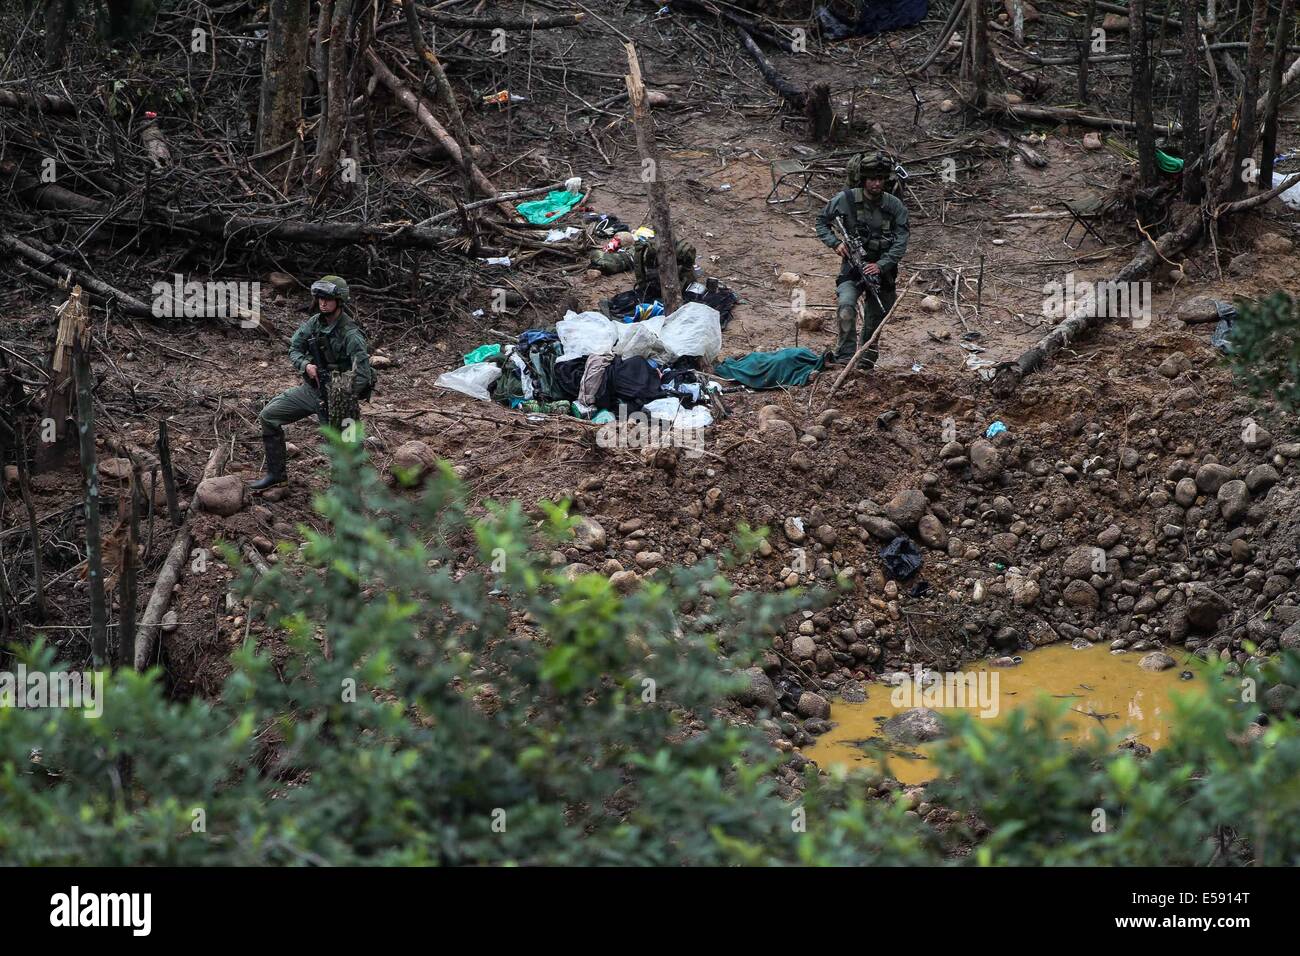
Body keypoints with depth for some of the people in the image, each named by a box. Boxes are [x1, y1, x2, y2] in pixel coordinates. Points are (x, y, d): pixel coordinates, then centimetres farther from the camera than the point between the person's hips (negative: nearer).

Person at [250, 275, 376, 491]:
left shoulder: (350, 335, -22)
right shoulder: (314, 323, -2)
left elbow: (362, 374, -27)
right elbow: (294, 349, 6)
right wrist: (306, 365, -16)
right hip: (310, 389, 7)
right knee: (269, 416, 3)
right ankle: (276, 473, 12)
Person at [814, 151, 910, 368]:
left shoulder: (895, 206, -6)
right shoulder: (845, 199, -9)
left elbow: (901, 242, -10)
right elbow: (821, 222, 4)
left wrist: (881, 266, -23)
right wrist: (835, 243, -14)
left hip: (882, 270, 2)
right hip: (853, 269, -2)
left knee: (875, 321, 12)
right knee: (846, 304, -30)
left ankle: (866, 359, 33)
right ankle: (845, 354, -25)